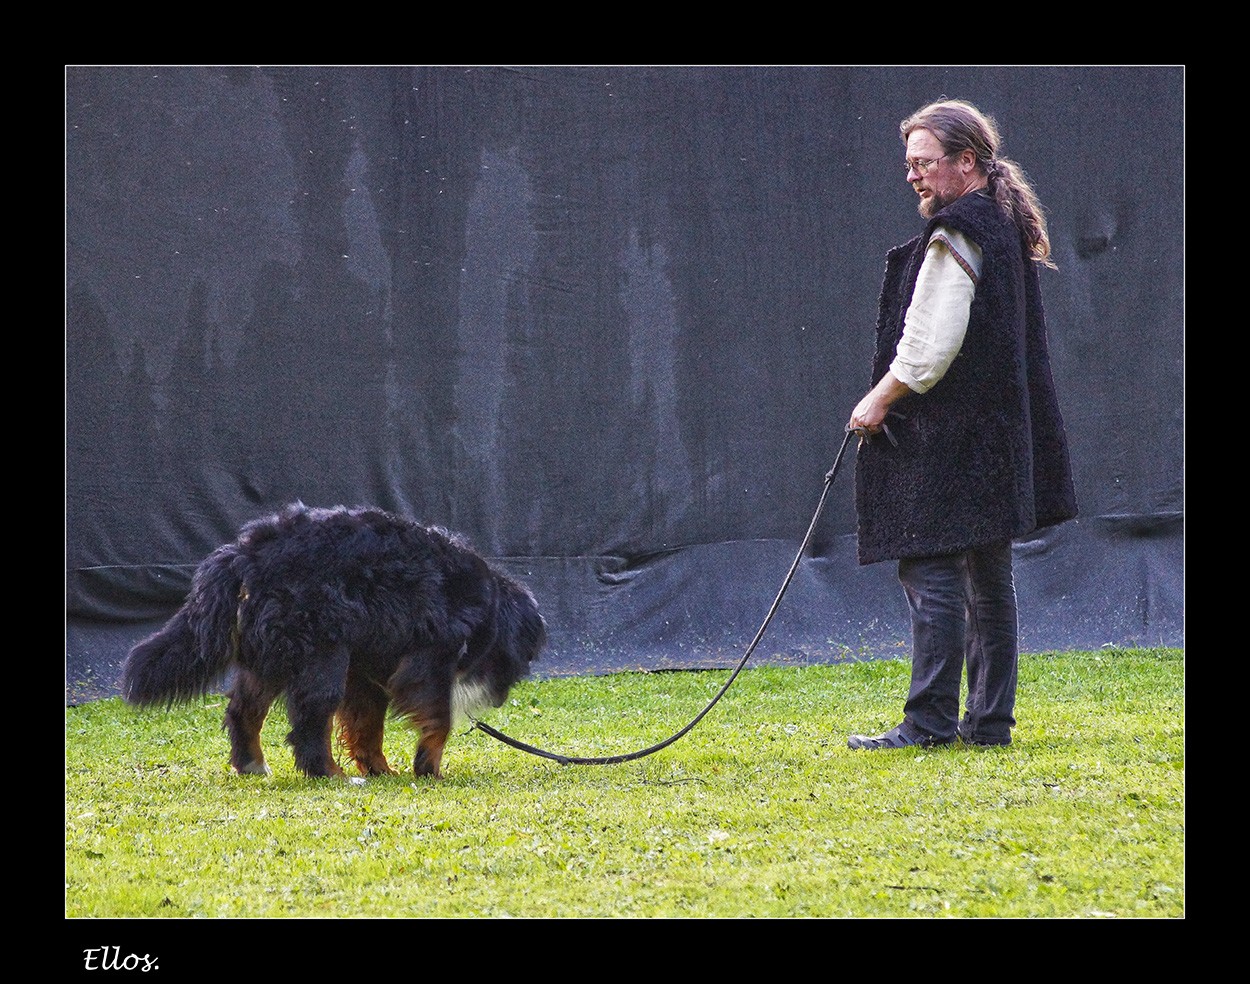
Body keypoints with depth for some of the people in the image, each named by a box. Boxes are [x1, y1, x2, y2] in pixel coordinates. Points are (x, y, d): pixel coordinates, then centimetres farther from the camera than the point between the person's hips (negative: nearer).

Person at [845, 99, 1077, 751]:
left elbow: (931, 342, -19)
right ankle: (990, 720, 13)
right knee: (988, 576, 11)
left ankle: (929, 722, -9)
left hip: (945, 439, -10)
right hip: (995, 430, 10)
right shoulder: (1008, 226, 15)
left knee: (931, 571, -8)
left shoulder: (955, 235, -14)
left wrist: (881, 398, -7)